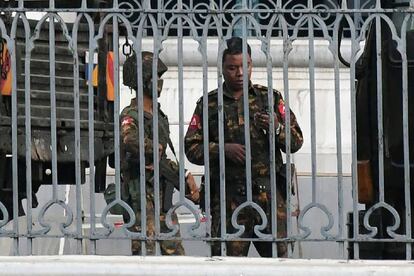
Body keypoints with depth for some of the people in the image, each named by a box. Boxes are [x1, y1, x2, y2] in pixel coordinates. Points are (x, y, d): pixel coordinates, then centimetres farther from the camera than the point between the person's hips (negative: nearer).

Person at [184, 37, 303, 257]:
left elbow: (296, 141, 10)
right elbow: (191, 148, 7)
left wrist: (277, 128, -11)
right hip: (228, 196, -1)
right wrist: (223, 149, -10)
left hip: (269, 192, 1)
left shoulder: (270, 98, 12)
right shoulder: (208, 104, 10)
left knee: (278, 255, -3)